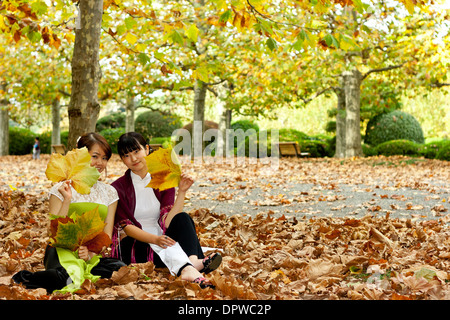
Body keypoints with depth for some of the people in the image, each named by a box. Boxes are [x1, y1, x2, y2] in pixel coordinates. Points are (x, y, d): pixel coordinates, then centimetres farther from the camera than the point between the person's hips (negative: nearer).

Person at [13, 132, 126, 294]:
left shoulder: (109, 192, 13)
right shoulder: (61, 189, 1)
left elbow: (106, 236, 8)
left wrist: (91, 254, -11)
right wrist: (67, 200, -16)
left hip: (94, 255, 4)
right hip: (63, 251, -4)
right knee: (66, 278, -39)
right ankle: (24, 278, -14)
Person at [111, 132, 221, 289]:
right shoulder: (118, 188, -3)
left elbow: (167, 222, -7)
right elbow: (127, 227, -12)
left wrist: (181, 192, -16)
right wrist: (155, 239, -31)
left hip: (160, 238, 3)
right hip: (132, 246, -3)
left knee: (183, 218, -25)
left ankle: (193, 261, -54)